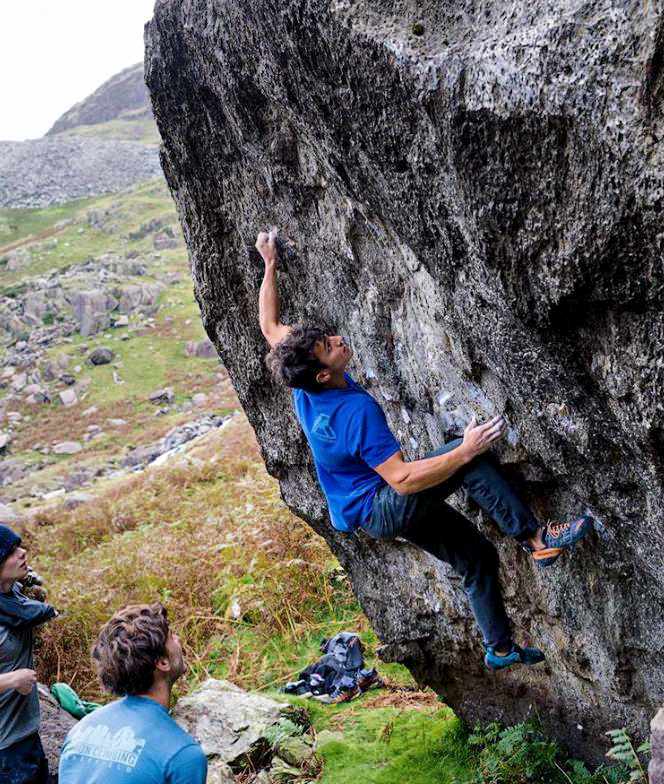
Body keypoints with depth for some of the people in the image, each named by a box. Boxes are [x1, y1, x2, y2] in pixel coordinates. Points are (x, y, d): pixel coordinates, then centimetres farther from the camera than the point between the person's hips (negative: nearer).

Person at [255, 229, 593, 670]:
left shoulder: (304, 385, -8)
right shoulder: (357, 410, -31)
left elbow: (270, 325, 8)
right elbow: (402, 479, -34)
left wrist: (270, 265, 14)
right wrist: (465, 452, -37)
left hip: (390, 506, 9)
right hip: (379, 511, -9)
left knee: (478, 557, 14)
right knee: (468, 459, -28)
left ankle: (501, 649, 27)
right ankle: (537, 539, -22)